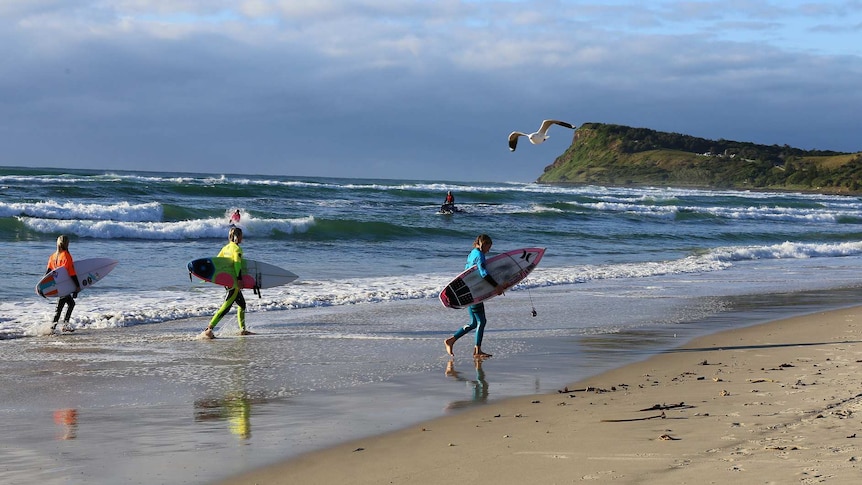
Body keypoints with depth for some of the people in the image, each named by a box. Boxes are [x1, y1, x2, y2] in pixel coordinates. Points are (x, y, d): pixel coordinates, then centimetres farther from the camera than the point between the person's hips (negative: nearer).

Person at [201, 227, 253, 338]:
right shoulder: (237, 249, -12)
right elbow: (237, 264, -21)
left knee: (242, 304, 21)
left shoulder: (226, 248, 12)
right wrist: (239, 279, -24)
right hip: (233, 282, -10)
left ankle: (242, 329, 27)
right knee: (226, 307, -13)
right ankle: (208, 330, -21)